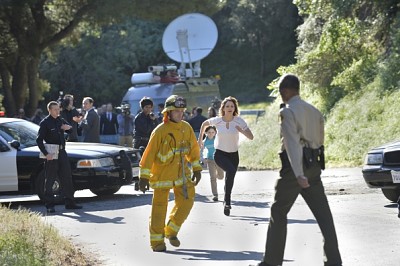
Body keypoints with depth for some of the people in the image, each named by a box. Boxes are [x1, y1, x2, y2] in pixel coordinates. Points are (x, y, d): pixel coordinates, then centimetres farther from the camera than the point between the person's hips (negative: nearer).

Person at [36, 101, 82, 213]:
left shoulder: (61, 121, 13)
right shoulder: (45, 123, -6)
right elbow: (39, 140, -10)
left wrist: (69, 128, -5)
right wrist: (46, 153, -20)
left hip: (62, 152, 6)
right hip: (51, 154, -6)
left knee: (67, 178, 8)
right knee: (49, 180, -1)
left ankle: (70, 203, 15)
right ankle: (49, 205, 3)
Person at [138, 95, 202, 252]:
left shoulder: (186, 128, 2)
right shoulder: (160, 131, -15)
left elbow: (193, 149, 13)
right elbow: (149, 154, -13)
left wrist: (196, 169, 11)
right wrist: (144, 177, -15)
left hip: (181, 172, 5)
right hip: (161, 173, -5)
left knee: (186, 201, 0)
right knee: (159, 207, 0)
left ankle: (171, 231, 20)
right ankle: (157, 241, 10)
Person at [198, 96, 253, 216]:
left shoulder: (239, 121, -9)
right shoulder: (217, 121, -7)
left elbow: (251, 137, -11)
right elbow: (204, 124, 15)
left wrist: (242, 131, -29)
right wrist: (200, 139, 15)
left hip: (233, 154, 2)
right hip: (220, 153, -2)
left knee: (230, 179, 9)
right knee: (231, 171, -30)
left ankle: (226, 205, 31)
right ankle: (227, 201, -21)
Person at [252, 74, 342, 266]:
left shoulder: (287, 112, -11)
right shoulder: (314, 111, 11)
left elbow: (293, 143, -22)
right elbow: (320, 140, 14)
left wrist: (298, 174, -30)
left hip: (294, 168, -6)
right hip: (314, 166, 6)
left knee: (278, 213, 7)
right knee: (323, 215, 2)